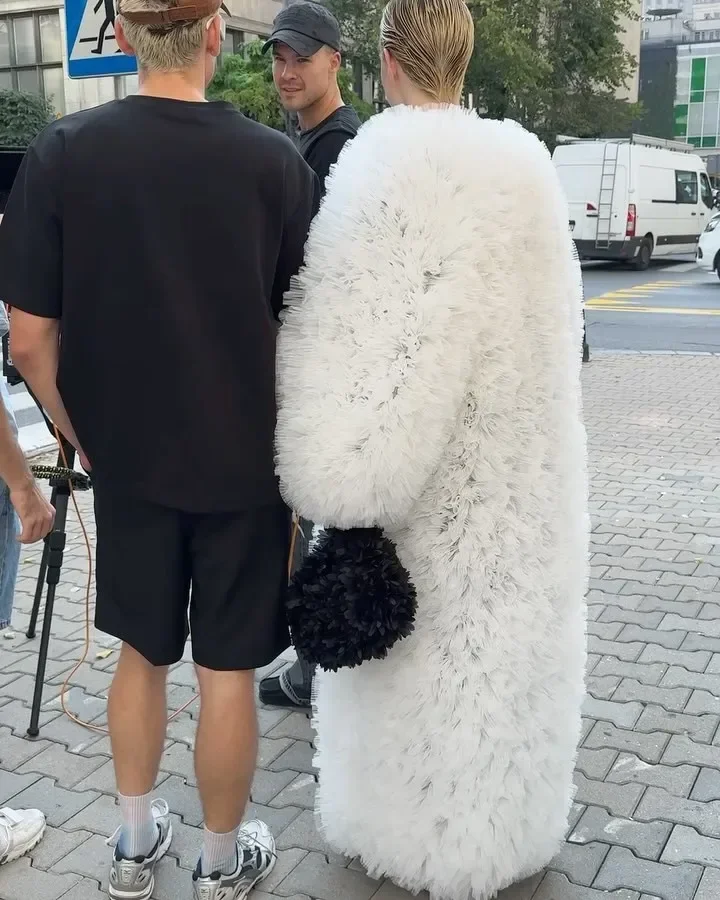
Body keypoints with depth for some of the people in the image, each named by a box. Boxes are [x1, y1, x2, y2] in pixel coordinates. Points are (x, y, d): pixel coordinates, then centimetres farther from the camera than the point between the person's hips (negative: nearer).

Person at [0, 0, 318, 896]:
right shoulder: (274, 160, -11)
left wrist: (86, 437, 7)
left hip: (129, 458, 2)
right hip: (246, 459, -1)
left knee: (142, 651, 21)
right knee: (226, 669, 12)